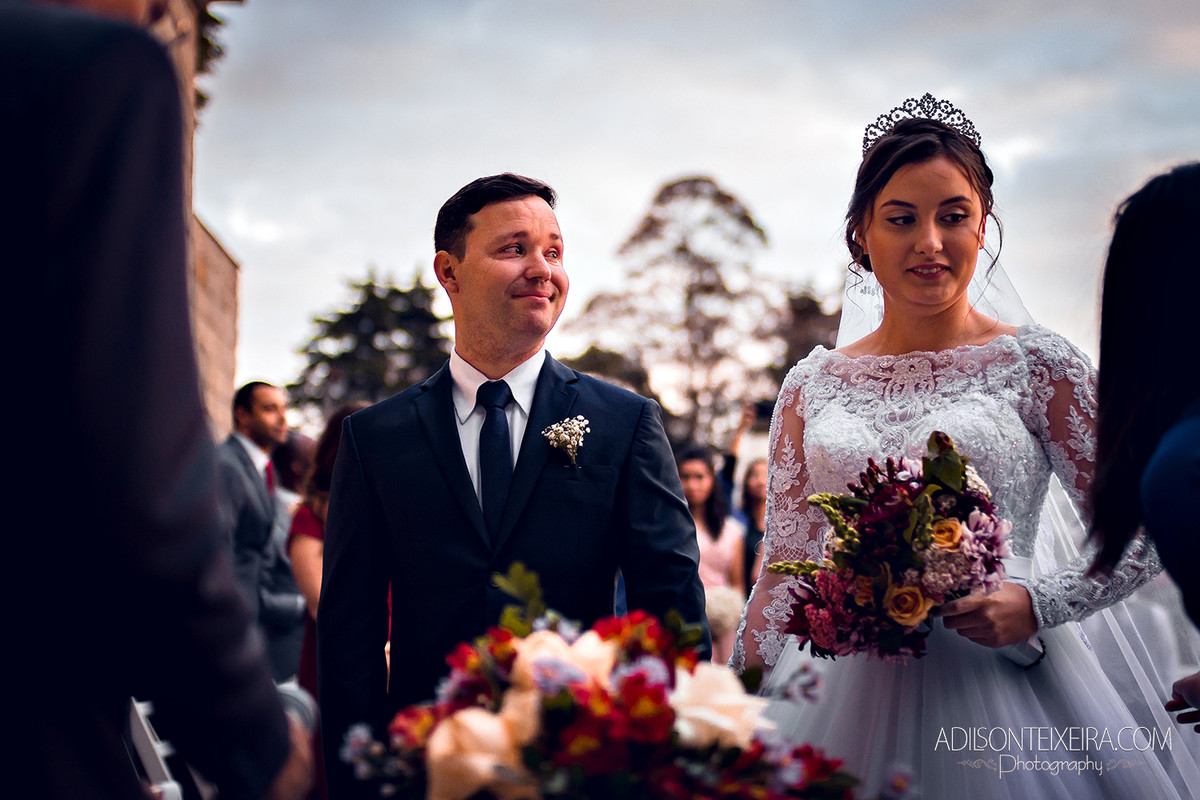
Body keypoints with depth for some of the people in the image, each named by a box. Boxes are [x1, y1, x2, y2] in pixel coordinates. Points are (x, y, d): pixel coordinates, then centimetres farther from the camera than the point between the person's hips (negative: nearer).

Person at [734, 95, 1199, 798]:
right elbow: (784, 567, 9)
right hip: (856, 698, 2)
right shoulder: (813, 385, 6)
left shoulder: (1037, 364, -1)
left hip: (1003, 690, -2)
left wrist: (1038, 604, -15)